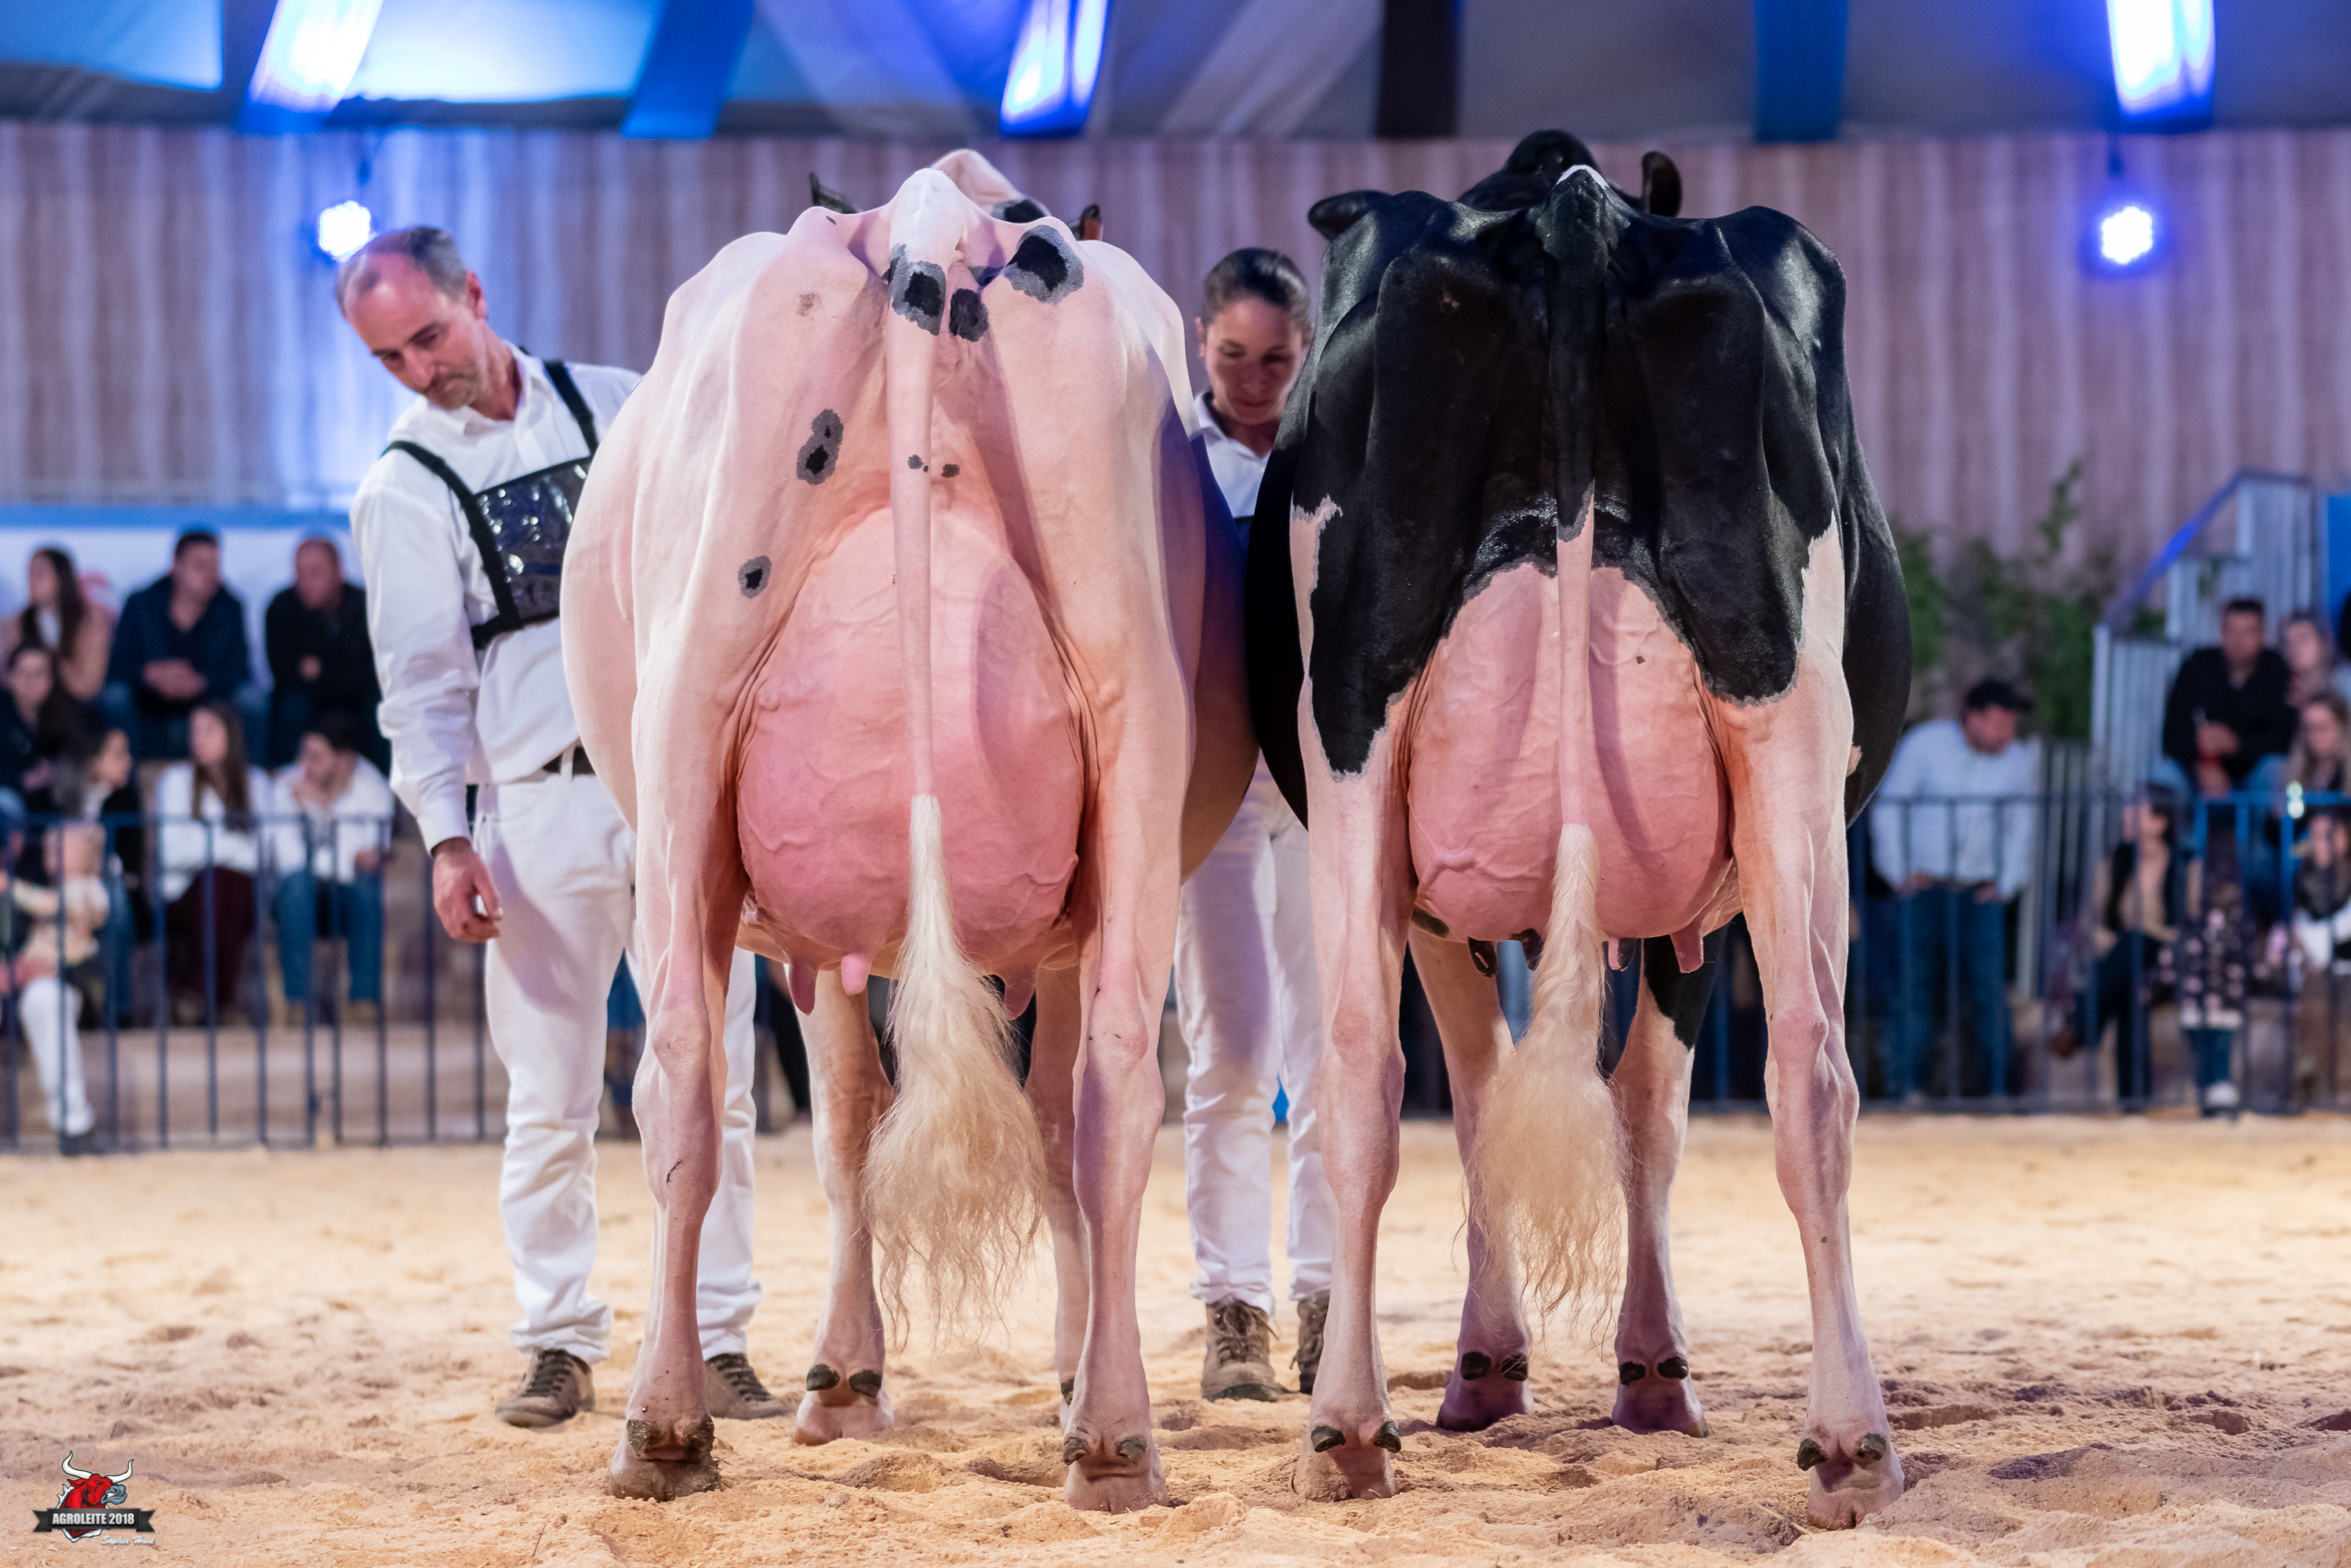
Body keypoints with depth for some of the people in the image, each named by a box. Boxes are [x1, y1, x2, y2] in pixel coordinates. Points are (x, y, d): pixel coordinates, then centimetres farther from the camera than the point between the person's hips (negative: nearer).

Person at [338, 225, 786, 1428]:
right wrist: (445, 836, -11)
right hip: (543, 804, -2)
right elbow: (421, 680, 0)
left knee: (712, 1082, 0)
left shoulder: (622, 407, 11)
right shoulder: (402, 491, 4)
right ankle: (559, 1346, 10)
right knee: (550, 1102, -1)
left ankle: (715, 1341, 6)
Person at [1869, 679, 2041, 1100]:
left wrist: (2006, 884, 6)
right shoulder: (1924, 744, -4)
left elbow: (2022, 825, 14)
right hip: (1924, 887, -2)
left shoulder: (2020, 758, 3)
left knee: (1989, 990, -6)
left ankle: (1996, 1084, -1)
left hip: (1980, 892, 2)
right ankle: (1904, 1084, -1)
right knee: (1916, 986, -5)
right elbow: (1887, 809, 1)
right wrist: (1899, 873, -2)